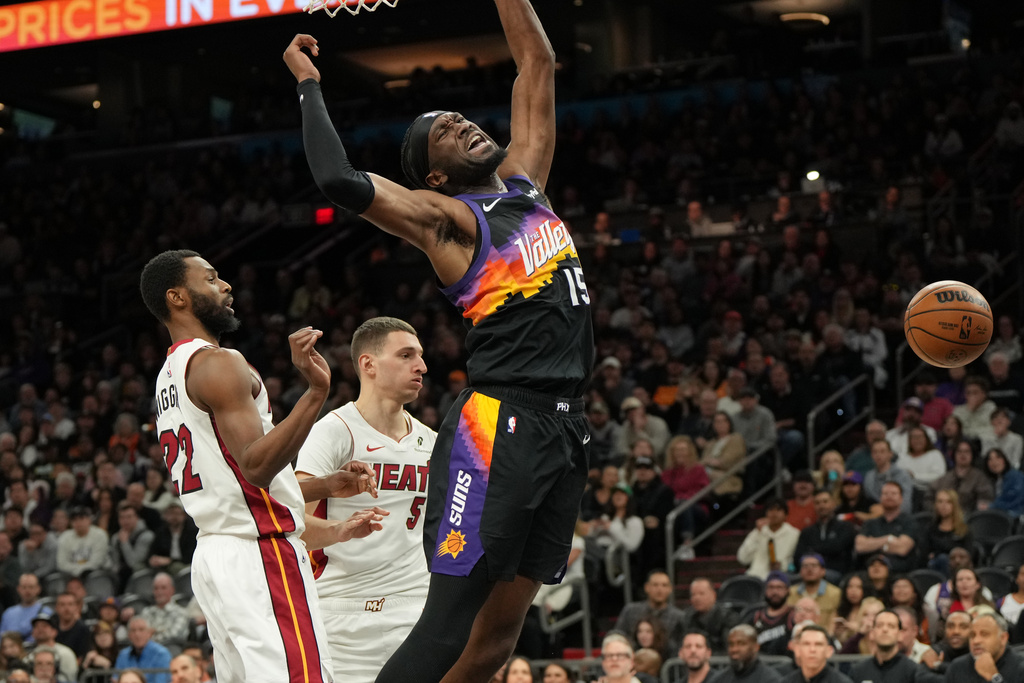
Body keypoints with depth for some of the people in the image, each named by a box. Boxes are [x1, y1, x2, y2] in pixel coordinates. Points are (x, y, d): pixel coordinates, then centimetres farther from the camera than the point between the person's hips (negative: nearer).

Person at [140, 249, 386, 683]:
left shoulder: (171, 375, 21)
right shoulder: (217, 364, -11)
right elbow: (257, 466, -23)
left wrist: (327, 486, 24)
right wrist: (315, 392, -30)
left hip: (215, 550, 10)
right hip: (257, 552, -10)